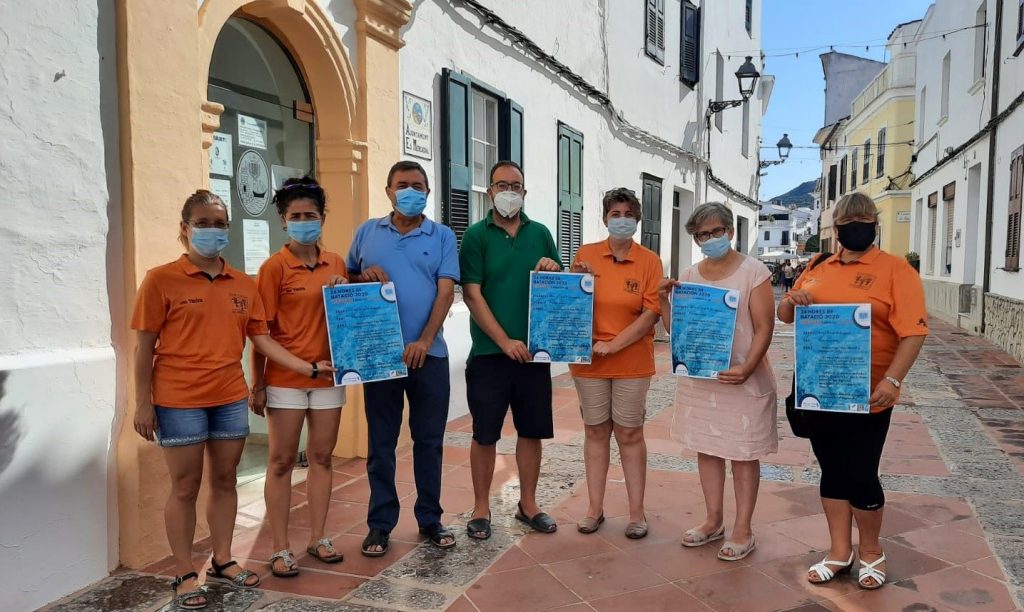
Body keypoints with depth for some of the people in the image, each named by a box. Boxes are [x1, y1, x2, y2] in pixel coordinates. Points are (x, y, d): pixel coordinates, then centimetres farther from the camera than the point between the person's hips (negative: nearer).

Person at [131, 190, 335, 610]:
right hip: (179, 402, -4)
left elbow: (262, 339, 6)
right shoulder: (162, 280, -6)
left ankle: (222, 561, 30)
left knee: (224, 480, 14)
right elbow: (145, 347, -4)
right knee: (185, 487, 6)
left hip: (231, 398, 5)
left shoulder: (243, 285, 6)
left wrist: (311, 368, -1)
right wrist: (143, 403, -6)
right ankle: (185, 575, 21)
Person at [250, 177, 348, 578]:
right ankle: (281, 549, 16)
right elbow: (263, 329, -7)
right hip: (285, 378, -4)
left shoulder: (335, 263, 6)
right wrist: (258, 383, -8)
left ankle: (318, 538, 25)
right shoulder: (274, 267, -6)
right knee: (281, 461, 5)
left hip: (327, 374, 4)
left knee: (321, 457, 12)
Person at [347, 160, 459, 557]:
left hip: (428, 353, -1)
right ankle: (380, 524, 19)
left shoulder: (442, 236, 3)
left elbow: (446, 291, -5)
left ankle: (430, 519, 22)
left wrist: (424, 340, -16)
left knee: (429, 439, 8)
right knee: (381, 442, 7)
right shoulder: (367, 233, 9)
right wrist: (365, 276, -9)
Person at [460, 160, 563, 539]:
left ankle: (528, 504, 27)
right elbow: (472, 295, -9)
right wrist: (505, 341, -15)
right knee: (485, 434, 5)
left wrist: (554, 270, -8)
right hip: (490, 352, -3)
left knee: (532, 431, 11)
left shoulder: (540, 233, 9)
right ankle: (481, 509, 21)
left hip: (534, 350, 4)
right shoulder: (477, 235, -2)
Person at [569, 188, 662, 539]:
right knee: (595, 432, 10)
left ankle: (637, 512, 19)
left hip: (632, 362, -1)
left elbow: (651, 312, -9)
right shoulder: (586, 255, 3)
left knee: (630, 435, 6)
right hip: (589, 360, 2)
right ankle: (595, 508, 22)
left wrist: (613, 345, -15)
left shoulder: (649, 261, -2)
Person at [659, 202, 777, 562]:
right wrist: (664, 300, -7)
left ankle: (742, 530, 16)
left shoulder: (753, 272, -6)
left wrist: (747, 368, -24)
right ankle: (714, 521, 28)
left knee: (743, 455, 4)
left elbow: (764, 327, -11)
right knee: (706, 449, 13)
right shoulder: (688, 276, 8)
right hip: (698, 378, 5)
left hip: (742, 379, -5)